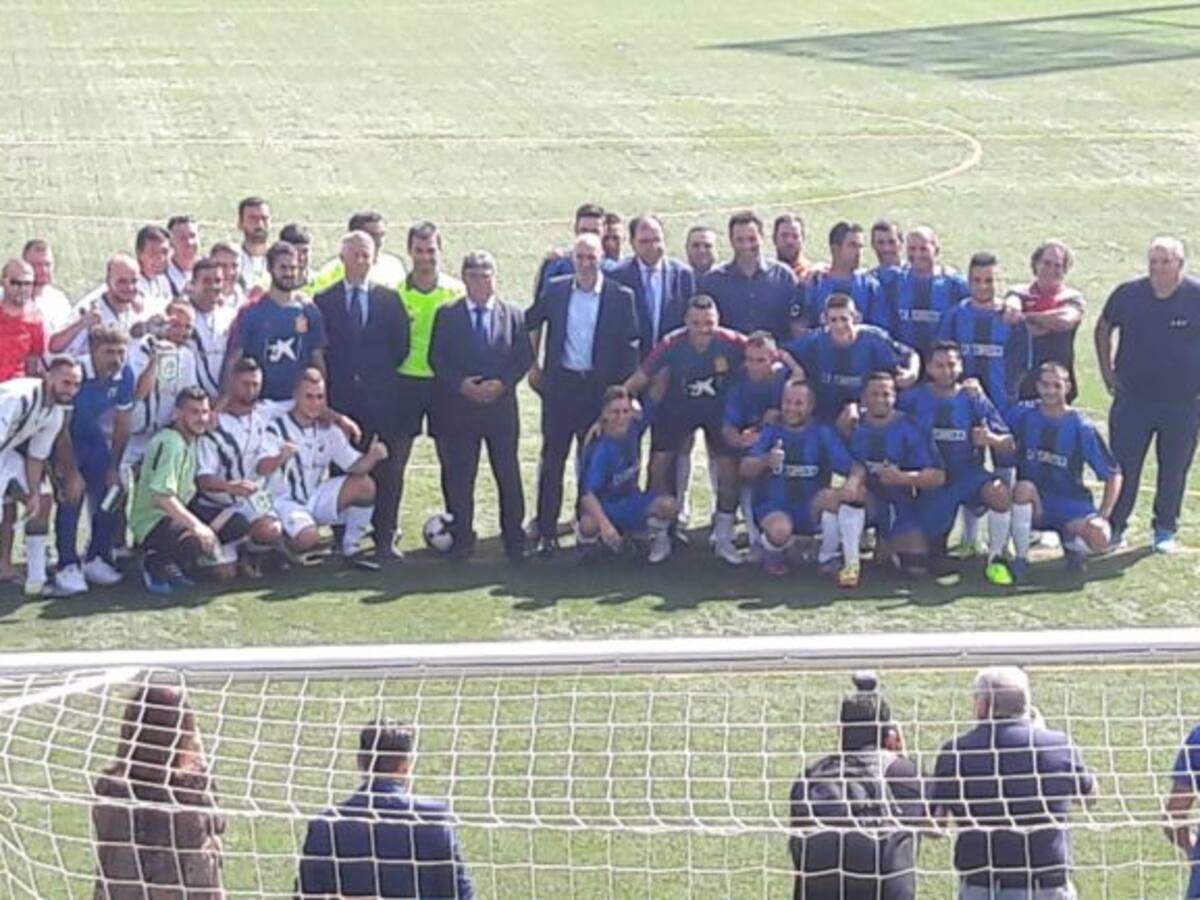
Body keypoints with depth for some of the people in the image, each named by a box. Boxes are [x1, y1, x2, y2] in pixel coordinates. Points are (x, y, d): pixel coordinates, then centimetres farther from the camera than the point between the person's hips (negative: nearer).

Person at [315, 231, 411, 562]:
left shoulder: (389, 299, 10)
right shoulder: (324, 301, 7)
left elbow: (401, 346, 8)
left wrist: (380, 373, 3)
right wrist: (331, 383, -2)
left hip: (380, 397, 0)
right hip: (340, 397, 0)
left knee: (383, 468, -2)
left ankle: (385, 538, 2)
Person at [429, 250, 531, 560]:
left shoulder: (514, 314, 7)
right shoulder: (447, 315, 5)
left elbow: (524, 358, 4)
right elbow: (436, 359, 2)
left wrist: (502, 384, -10)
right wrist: (461, 385, -11)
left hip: (501, 404, 0)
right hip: (459, 406, 0)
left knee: (508, 473, 2)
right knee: (460, 475, 2)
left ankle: (514, 540, 7)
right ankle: (461, 538, 10)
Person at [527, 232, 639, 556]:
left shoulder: (621, 296, -3)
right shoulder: (555, 290, 3)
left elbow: (631, 346, -1)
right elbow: (531, 323, 17)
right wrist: (533, 366, 14)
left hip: (599, 387, -1)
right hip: (560, 385, 1)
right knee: (553, 457, 2)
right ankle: (546, 531, 7)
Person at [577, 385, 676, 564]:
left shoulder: (634, 429, -9)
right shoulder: (600, 449, -25)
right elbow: (587, 493, -34)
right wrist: (605, 524, -47)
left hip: (631, 504, 4)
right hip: (604, 507, -4)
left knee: (667, 504, -27)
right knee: (589, 525, -39)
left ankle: (659, 540, 5)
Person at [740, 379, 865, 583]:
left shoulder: (824, 433, 2)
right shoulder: (770, 431, 1)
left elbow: (854, 466, -10)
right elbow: (745, 470, -11)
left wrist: (853, 481, -34)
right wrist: (766, 461, -33)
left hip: (813, 510, 1)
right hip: (774, 508, -1)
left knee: (832, 496, -31)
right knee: (780, 530, -35)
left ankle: (828, 559, -8)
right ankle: (774, 551, 4)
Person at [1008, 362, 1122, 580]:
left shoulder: (1081, 427, -6)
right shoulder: (1023, 415, -2)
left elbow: (1113, 475, -3)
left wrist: (1103, 515, -13)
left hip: (1072, 505, 0)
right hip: (1033, 502, 0)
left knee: (1099, 539, -29)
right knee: (1023, 488, -36)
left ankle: (1070, 541, 10)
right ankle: (1021, 559, -17)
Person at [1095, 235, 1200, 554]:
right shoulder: (1129, 294, -4)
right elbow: (1103, 329, 12)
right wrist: (1107, 371, 6)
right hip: (1132, 398, 1)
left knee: (1174, 469, 9)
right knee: (1123, 467, 4)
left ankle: (1165, 530, 22)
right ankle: (1114, 527, 17)